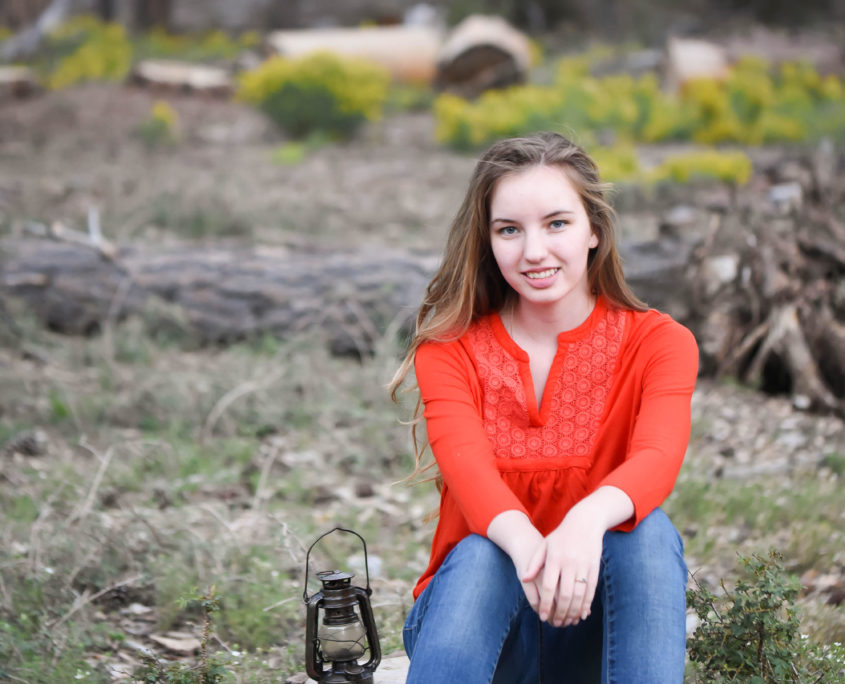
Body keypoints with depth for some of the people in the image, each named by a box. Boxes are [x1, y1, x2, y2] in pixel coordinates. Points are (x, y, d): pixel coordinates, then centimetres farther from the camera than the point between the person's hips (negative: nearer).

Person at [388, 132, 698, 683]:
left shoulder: (658, 343, -2)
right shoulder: (448, 350, -1)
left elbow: (659, 457, -23)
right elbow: (465, 463, -22)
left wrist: (588, 520, -48)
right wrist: (524, 542, -46)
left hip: (597, 620, 1)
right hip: (477, 604, 0)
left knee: (648, 529, -30)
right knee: (482, 554, -33)